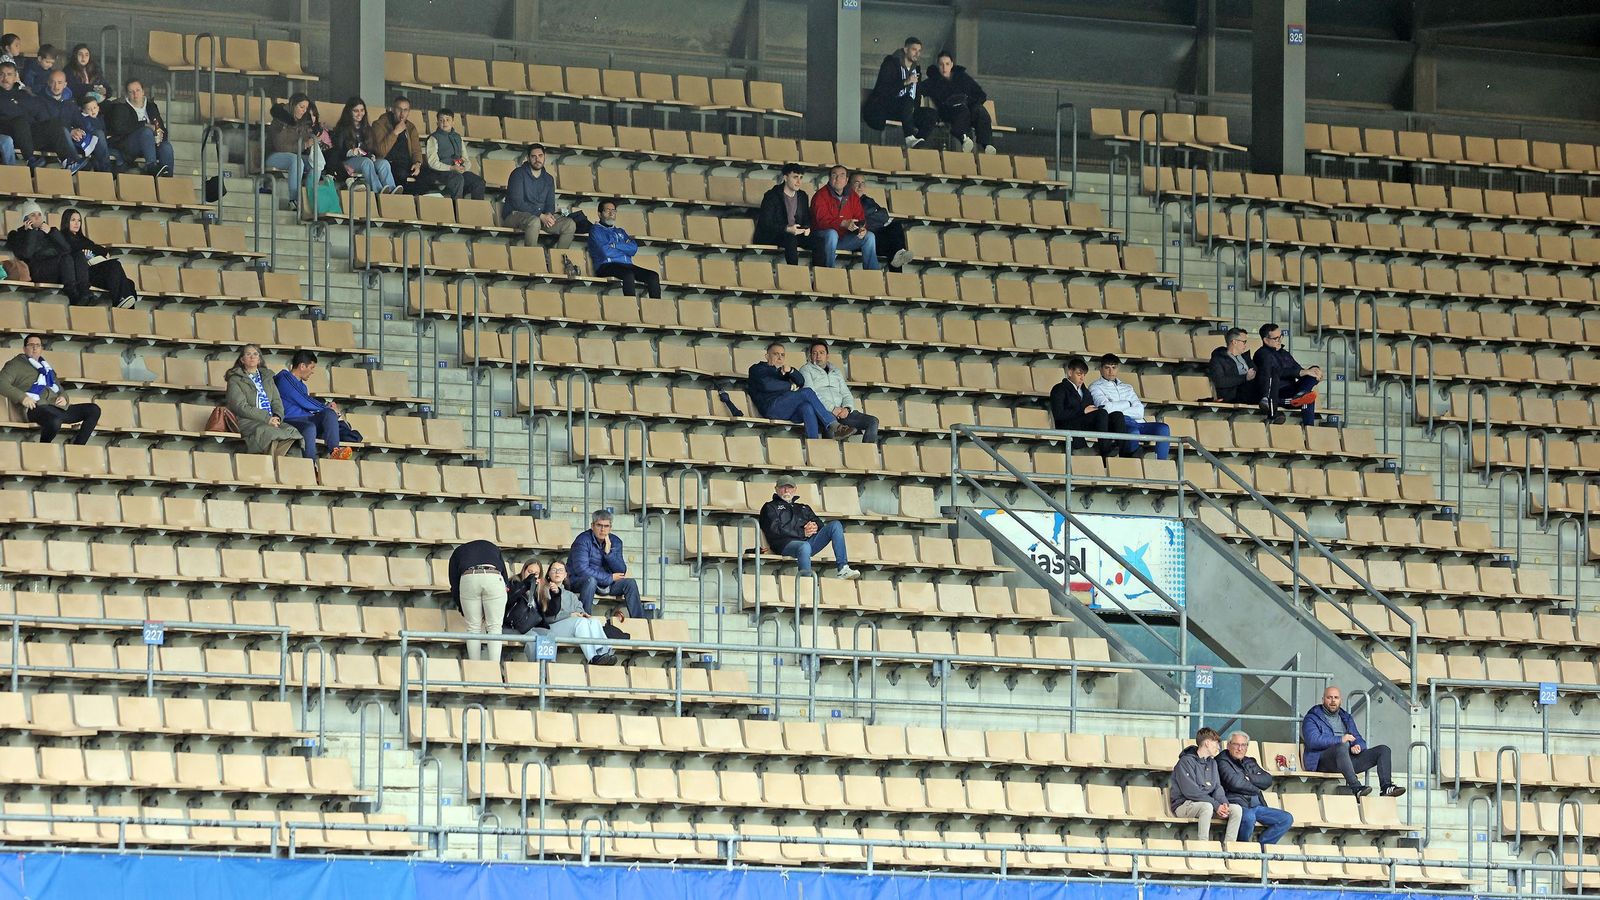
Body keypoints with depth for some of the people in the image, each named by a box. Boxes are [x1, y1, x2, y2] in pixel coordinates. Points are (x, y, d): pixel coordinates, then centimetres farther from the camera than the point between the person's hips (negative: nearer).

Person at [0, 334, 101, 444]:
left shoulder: (45, 367, 31)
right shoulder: (17, 364, 12)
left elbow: (60, 389, 33)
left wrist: (63, 397, 7)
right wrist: (22, 397, -17)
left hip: (57, 406, 7)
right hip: (37, 408, -7)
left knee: (94, 409, -6)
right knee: (54, 421, -41)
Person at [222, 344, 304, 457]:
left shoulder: (267, 377, 23)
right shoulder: (235, 380, 5)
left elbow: (277, 401, 18)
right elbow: (241, 407, -7)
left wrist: (277, 417, -6)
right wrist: (267, 419, -15)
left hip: (270, 420, 5)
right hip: (246, 421, -5)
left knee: (291, 431, -25)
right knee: (269, 431, -36)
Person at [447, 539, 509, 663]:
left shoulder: (458, 552, 34)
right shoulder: (493, 548, 38)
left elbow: (454, 584, 27)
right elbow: (504, 574, 30)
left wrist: (462, 610, 34)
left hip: (468, 578, 0)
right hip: (494, 578, 0)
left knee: (473, 628, 9)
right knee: (495, 628, 4)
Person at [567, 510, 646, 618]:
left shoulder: (615, 542, 3)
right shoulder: (583, 541, -15)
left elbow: (622, 572, -1)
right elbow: (581, 570, -24)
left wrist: (609, 552, -17)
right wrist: (610, 578, -18)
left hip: (606, 584, 6)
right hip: (579, 582, -6)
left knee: (630, 583, -11)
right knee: (591, 580, -37)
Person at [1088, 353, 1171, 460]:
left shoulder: (1127, 387, 28)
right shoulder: (1095, 387, 14)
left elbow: (1140, 412, 10)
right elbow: (1107, 408, -7)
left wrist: (1118, 410, -3)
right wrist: (1127, 403, 8)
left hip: (1137, 423, 5)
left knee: (1163, 428, -22)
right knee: (1133, 432, -39)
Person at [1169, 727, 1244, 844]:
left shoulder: (1212, 763, 18)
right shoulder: (1186, 761, -9)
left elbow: (1217, 787, 13)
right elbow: (1191, 791, -18)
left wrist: (1224, 803, -10)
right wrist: (1216, 805, -22)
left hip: (1207, 803, 8)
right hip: (1184, 805, -8)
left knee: (1237, 809, -11)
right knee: (1207, 806, -38)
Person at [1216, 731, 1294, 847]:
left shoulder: (1250, 762, 23)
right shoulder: (1222, 761, 1)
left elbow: (1268, 780, 9)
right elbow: (1235, 783, -13)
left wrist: (1249, 778, -7)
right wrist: (1257, 790, 1)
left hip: (1256, 806, 7)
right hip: (1236, 804, -7)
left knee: (1287, 819, -7)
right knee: (1249, 817, -40)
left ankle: (1261, 846, -9)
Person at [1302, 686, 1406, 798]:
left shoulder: (1346, 718, 27)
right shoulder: (1312, 718, 8)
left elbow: (1359, 740, 22)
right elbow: (1313, 741, -11)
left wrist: (1358, 746, -4)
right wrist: (1340, 739, -17)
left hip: (1348, 759, 6)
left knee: (1383, 749, -6)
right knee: (1341, 747, -40)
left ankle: (1386, 787, -26)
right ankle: (1356, 788, -55)